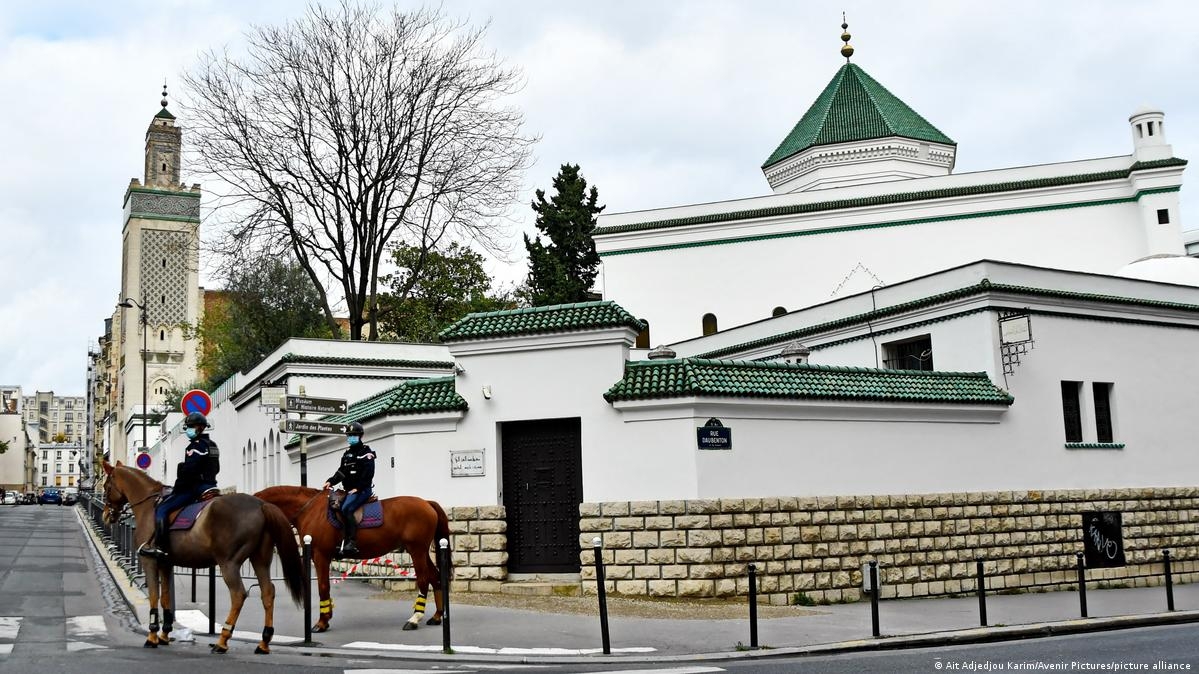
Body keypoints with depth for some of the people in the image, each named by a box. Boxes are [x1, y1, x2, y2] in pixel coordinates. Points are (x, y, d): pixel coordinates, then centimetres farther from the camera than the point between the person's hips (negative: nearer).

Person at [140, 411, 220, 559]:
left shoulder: (196, 445, -12)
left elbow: (188, 470, -20)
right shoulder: (213, 446, 18)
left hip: (194, 487, -10)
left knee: (161, 509, -13)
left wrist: (177, 488, -10)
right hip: (210, 486, 10)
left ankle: (159, 546, -21)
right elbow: (215, 469, 23)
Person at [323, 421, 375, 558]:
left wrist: (358, 488, -21)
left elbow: (368, 474, -13)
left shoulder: (366, 452, -5)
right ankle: (341, 541, 2)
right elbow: (342, 471, 15)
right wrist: (331, 481, -2)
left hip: (362, 490, -9)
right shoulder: (347, 453, 19)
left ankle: (352, 543, -32)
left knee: (346, 508, -28)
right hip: (349, 490, 9)